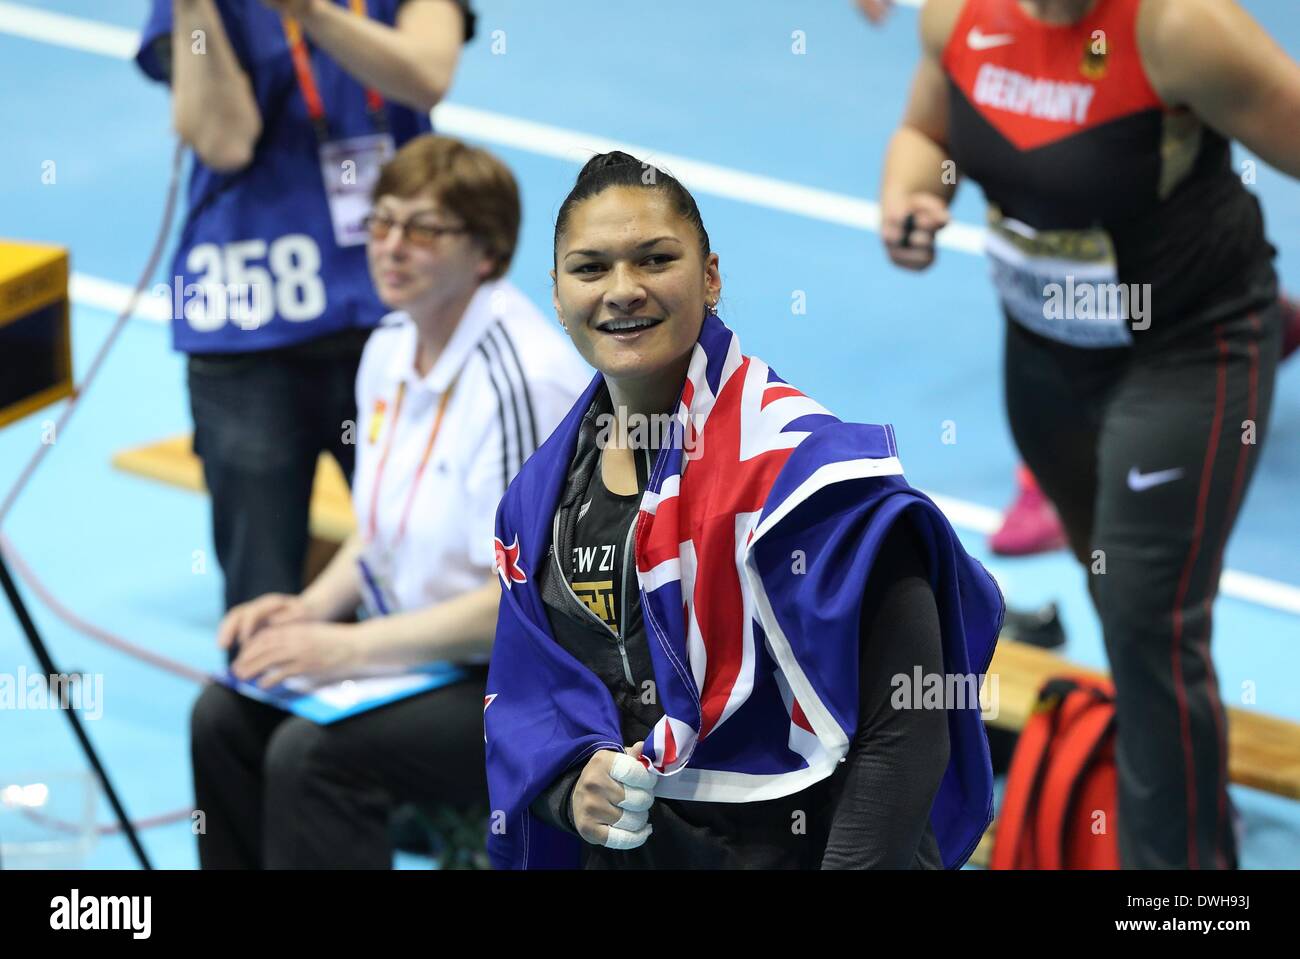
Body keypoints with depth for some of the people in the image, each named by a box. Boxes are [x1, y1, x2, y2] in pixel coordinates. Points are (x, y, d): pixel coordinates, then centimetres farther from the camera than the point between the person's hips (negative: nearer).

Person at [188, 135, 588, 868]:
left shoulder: (526, 380, -23)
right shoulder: (392, 347, 5)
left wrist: (350, 647, -23)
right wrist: (314, 607, 0)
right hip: (428, 647, 9)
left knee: (314, 753, -26)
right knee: (224, 716, -7)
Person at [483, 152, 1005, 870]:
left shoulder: (794, 458, -18)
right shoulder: (541, 495, 2)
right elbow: (521, 693, 7)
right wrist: (571, 784, -12)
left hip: (781, 845, -5)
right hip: (609, 849, 5)